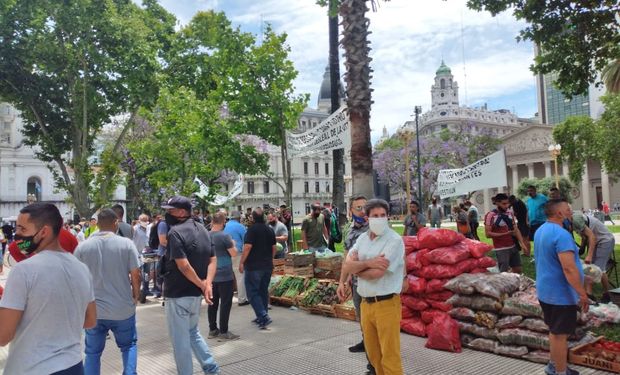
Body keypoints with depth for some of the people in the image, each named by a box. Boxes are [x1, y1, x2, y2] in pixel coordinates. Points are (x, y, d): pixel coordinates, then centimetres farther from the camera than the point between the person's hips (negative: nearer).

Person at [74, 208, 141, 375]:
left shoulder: (82, 247, -3)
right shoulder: (127, 244, -9)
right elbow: (136, 275, -8)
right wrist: (136, 296, 9)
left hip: (94, 310, 1)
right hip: (123, 309, -1)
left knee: (92, 352, 17)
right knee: (129, 345, 20)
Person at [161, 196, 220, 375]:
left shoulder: (175, 232, -18)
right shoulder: (202, 229, 7)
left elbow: (184, 266, -26)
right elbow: (213, 259, 3)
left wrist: (202, 285, -15)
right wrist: (208, 284, -10)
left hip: (178, 294, -8)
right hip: (195, 293, 8)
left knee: (180, 339, 6)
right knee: (193, 332, 24)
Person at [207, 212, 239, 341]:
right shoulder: (224, 236, -15)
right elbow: (234, 254, -13)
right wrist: (233, 245, 6)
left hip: (211, 275, 7)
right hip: (225, 275, -7)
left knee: (213, 303, 12)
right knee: (225, 303, -1)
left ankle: (212, 330, 19)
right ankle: (223, 332, 2)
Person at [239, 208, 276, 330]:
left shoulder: (252, 229, -12)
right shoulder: (270, 230, 9)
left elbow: (248, 247, -18)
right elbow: (274, 248, 13)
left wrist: (241, 262, -12)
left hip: (253, 266, -7)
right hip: (267, 265, 7)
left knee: (252, 292, -2)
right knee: (264, 291, 15)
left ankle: (263, 316, -13)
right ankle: (261, 317, 22)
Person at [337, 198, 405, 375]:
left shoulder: (394, 240, -13)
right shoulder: (362, 238, 8)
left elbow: (376, 273, -21)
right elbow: (346, 266, -2)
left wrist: (356, 269, -2)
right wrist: (369, 263, -18)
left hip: (386, 304, -6)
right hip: (366, 304, 6)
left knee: (390, 357, 0)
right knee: (373, 354, 18)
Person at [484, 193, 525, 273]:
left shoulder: (510, 214, 7)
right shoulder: (490, 215, -14)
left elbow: (516, 229, 11)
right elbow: (488, 234, -17)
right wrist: (504, 234, -20)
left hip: (513, 247, 7)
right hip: (501, 249, -7)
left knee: (518, 270, 15)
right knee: (504, 273, -2)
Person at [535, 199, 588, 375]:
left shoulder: (541, 231, 9)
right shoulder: (561, 234, -23)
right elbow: (569, 268, -28)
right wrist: (583, 294, -21)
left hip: (546, 291, 9)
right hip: (561, 294, -9)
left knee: (555, 331, 21)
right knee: (561, 334, 2)